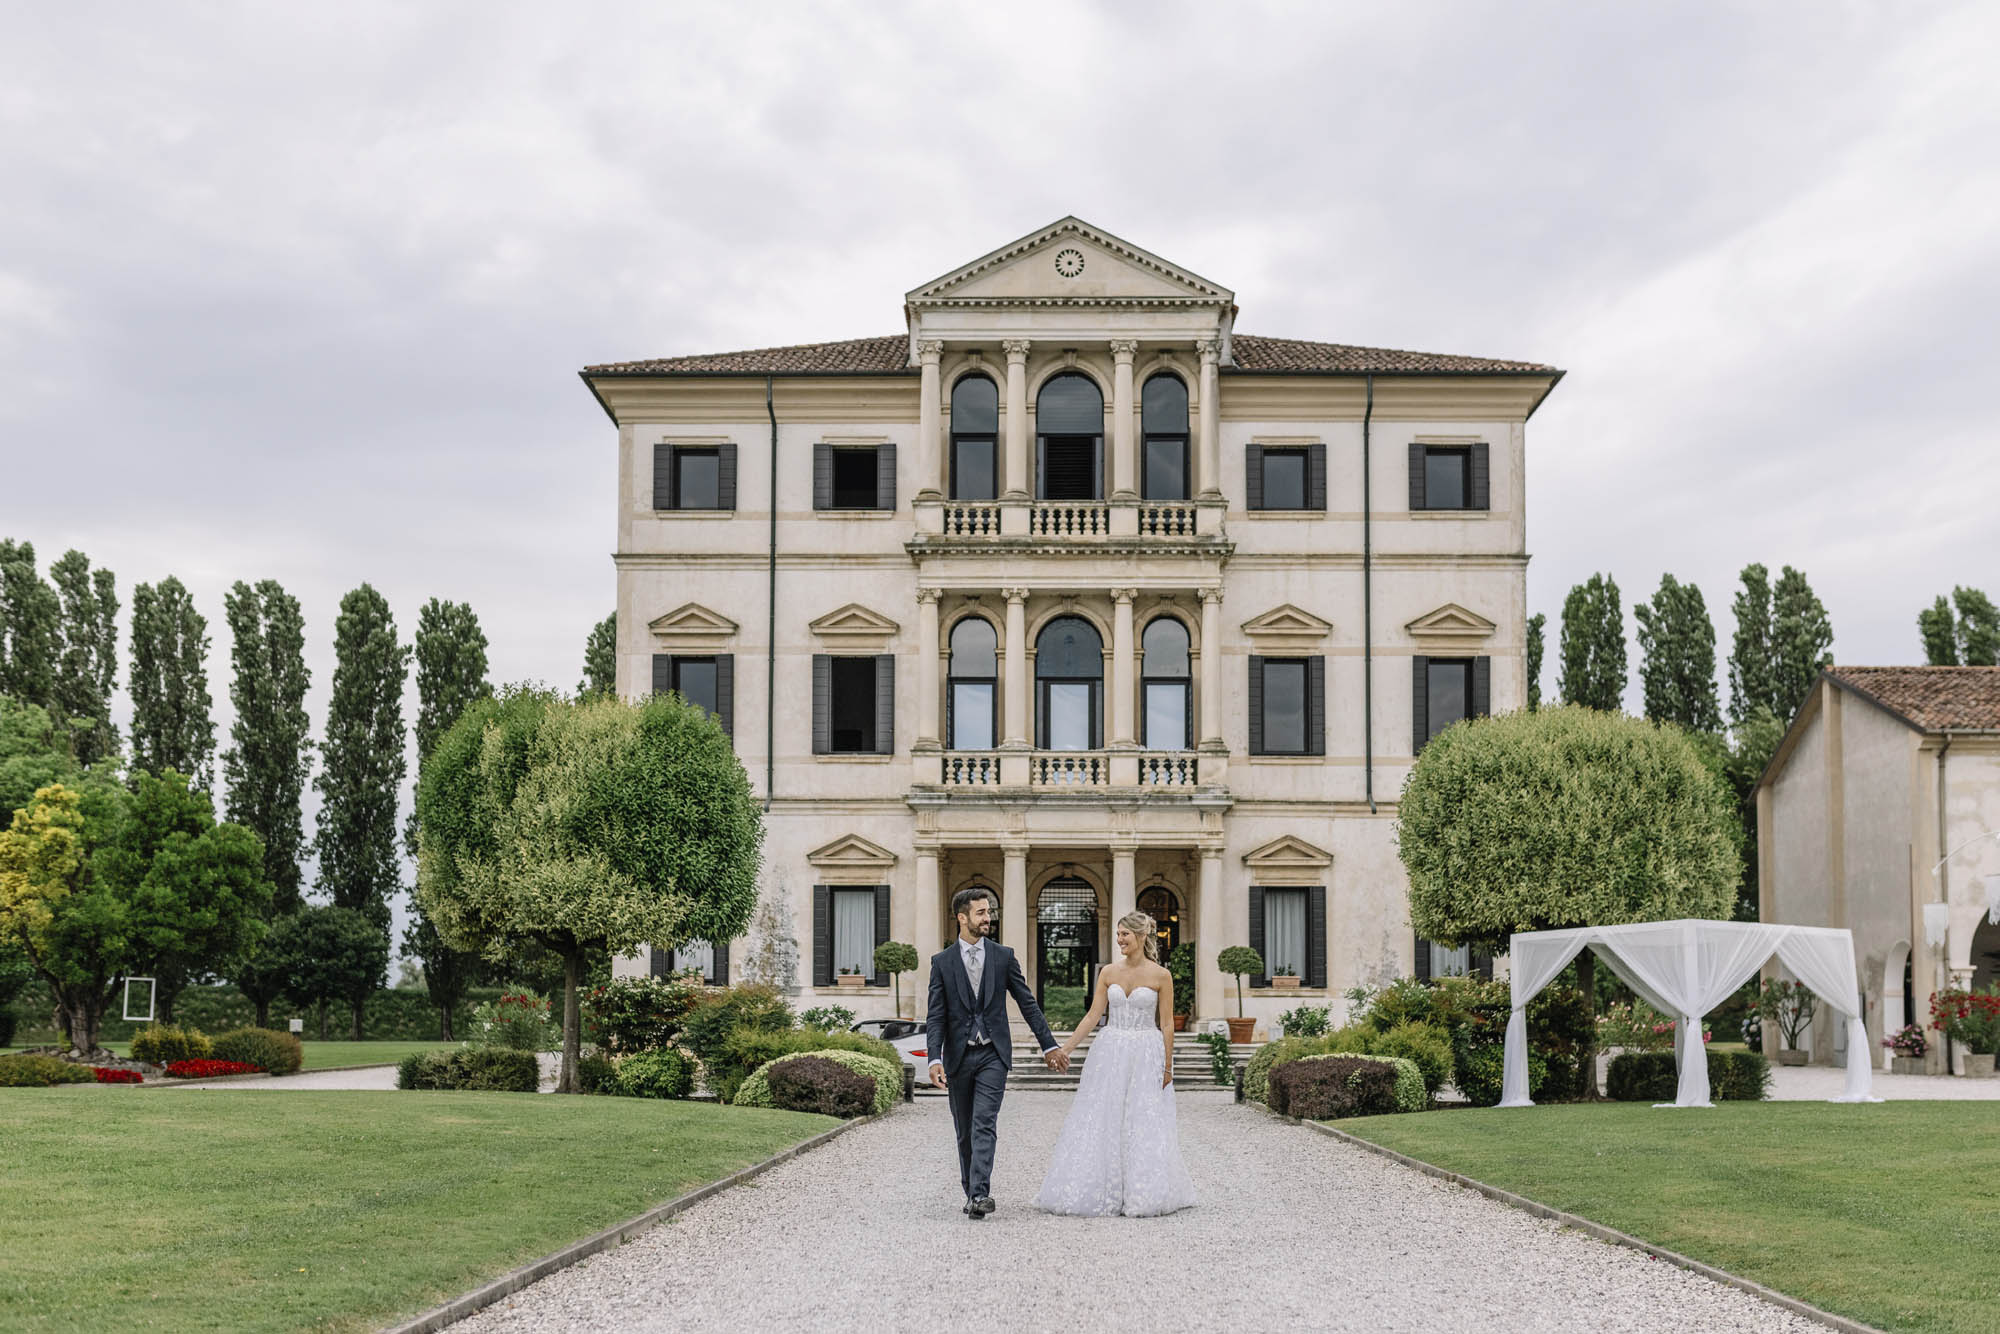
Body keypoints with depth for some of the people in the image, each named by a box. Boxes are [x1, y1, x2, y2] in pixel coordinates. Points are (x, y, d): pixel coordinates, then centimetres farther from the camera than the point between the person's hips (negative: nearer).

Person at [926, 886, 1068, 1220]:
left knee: (984, 1126, -13)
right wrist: (935, 1059, -14)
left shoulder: (1003, 956, 3)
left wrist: (1049, 1045, 6)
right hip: (958, 1055, 1)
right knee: (965, 1132, 10)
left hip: (993, 1054, -1)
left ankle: (979, 1195, -20)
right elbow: (935, 1016, -2)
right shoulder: (942, 961, 1)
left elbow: (1028, 1003, 7)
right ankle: (973, 1194, 22)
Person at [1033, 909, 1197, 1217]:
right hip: (1110, 1053, 3)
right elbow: (1093, 1016, 4)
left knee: (1143, 1125, -1)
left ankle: (1142, 1195, 11)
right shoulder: (1109, 973, 5)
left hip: (1146, 1056, -3)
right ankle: (1103, 1193, 8)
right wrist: (1066, 1048, -5)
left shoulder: (1160, 976, -4)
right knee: (1102, 1122, 1)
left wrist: (1167, 1066, -4)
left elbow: (1167, 1024, -2)